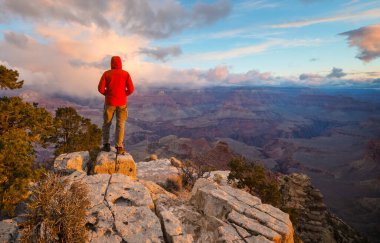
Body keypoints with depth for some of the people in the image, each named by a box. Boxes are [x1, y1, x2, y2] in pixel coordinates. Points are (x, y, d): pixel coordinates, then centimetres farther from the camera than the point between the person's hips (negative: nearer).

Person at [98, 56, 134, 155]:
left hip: (109, 102, 0)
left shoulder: (106, 73, 0)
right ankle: (119, 147, -1)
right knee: (120, 125, 4)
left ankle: (106, 145, 13)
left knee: (106, 123, 15)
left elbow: (100, 88, -6)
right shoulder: (126, 74, 0)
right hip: (122, 103, 0)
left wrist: (107, 94, 13)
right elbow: (131, 89, -6)